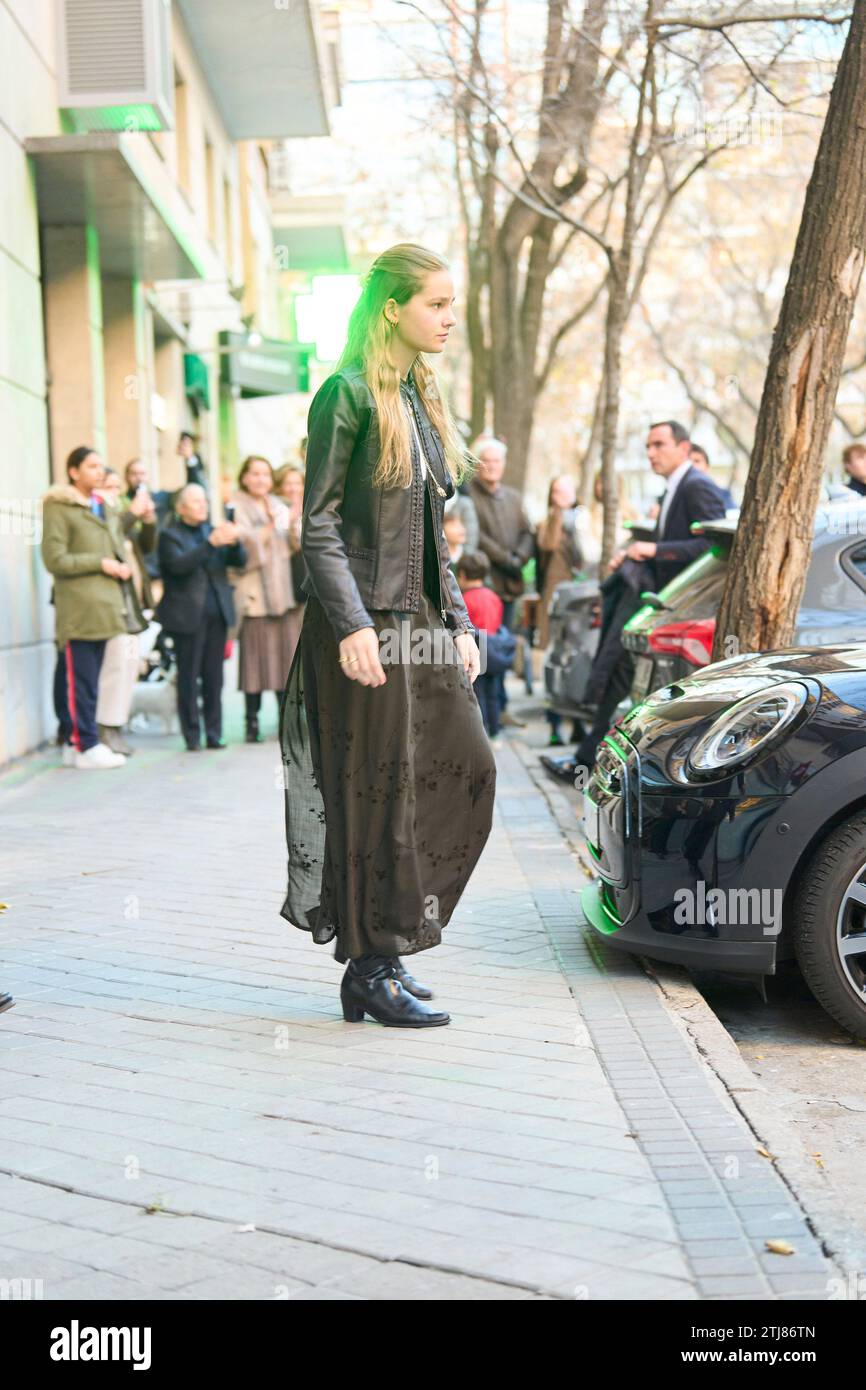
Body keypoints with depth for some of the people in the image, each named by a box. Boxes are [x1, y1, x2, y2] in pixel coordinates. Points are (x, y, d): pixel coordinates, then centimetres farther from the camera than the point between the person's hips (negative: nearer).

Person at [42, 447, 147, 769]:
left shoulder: (105, 508, 19)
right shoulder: (59, 508, -6)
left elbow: (118, 547, 26)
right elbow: (54, 560, -12)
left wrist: (122, 566, 3)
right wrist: (99, 563, -14)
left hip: (104, 606, 8)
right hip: (77, 610, -8)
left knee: (88, 680, 11)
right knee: (80, 681, -7)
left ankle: (73, 741, 17)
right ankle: (86, 747, -5)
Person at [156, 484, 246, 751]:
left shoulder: (212, 531, 16)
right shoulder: (170, 535, 0)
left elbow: (240, 561, 7)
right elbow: (179, 564, -18)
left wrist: (234, 542, -15)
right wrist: (211, 543, -27)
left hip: (216, 614, 5)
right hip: (187, 616, -5)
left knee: (214, 677, 5)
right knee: (189, 677, -1)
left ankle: (214, 734, 9)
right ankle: (192, 736, 4)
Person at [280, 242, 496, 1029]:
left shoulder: (423, 400, 16)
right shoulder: (349, 396, -9)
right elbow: (319, 526, -13)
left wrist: (458, 622, 14)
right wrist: (352, 625, -20)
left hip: (421, 624, 8)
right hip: (366, 625, -8)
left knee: (466, 770, 6)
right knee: (378, 792, -3)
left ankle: (388, 940, 16)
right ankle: (371, 969, 8)